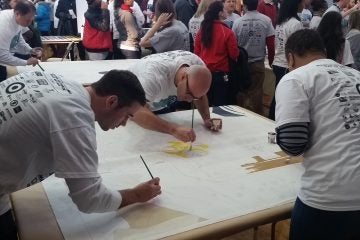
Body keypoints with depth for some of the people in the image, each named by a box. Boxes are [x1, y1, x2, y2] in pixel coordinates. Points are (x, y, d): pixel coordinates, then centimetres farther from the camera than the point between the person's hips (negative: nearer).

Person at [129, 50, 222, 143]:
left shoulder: (198, 67, -29)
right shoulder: (156, 74, -47)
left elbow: (200, 93, -9)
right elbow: (136, 113, -58)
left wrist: (207, 119, -26)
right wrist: (174, 129, -67)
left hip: (166, 104, 4)